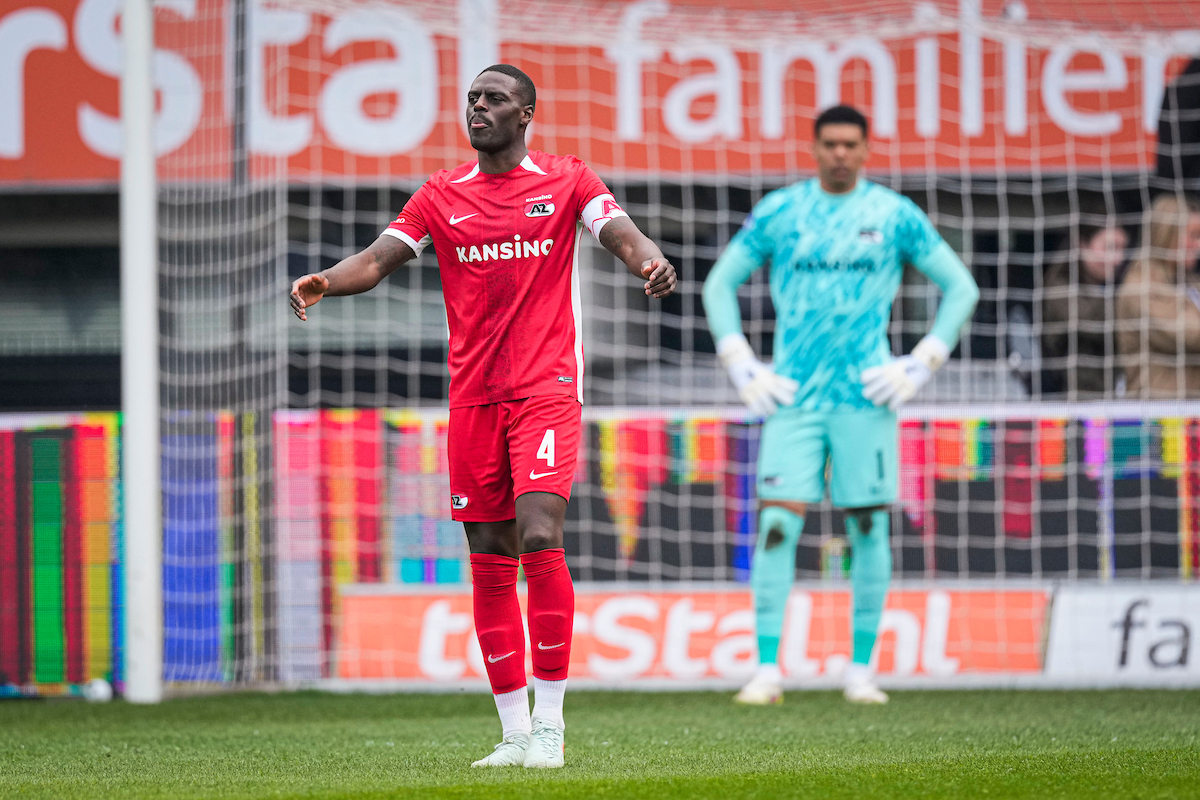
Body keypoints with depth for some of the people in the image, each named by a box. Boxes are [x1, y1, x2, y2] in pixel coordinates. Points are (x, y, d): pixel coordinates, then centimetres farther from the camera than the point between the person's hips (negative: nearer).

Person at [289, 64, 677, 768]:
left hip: (546, 388, -4)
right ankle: (514, 733, 10)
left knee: (540, 539, -19)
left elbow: (624, 235, -8)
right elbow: (380, 258, 3)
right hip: (473, 396, 4)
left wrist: (650, 261, -32)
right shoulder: (443, 196, 11)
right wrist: (324, 282, -18)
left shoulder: (567, 181, 4)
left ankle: (548, 723, -12)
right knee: (490, 561, 3)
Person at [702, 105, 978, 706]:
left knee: (869, 527, 0)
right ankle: (767, 670, -6)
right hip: (792, 397, 0)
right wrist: (742, 367, 3)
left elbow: (961, 287, 9)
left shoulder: (894, 215, 4)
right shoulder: (778, 212, 6)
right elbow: (719, 284, 14)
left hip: (866, 396, 0)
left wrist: (920, 365, 0)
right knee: (777, 525, -9)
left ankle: (861, 671, 8)